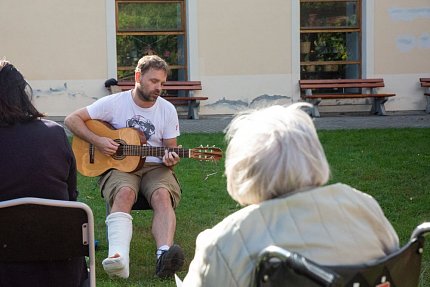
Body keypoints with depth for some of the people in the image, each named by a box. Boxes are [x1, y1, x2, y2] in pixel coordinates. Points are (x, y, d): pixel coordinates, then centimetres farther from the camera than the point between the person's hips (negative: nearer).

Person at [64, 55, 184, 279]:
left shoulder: (167, 110, 7)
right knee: (124, 193, -36)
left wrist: (170, 158, -14)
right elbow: (72, 119, 1)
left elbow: (171, 148, 11)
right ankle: (119, 257, -57)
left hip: (155, 167, 2)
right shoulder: (114, 103, 0)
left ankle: (164, 255, -55)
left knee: (163, 195, -33)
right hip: (119, 166, -2)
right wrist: (97, 141, -12)